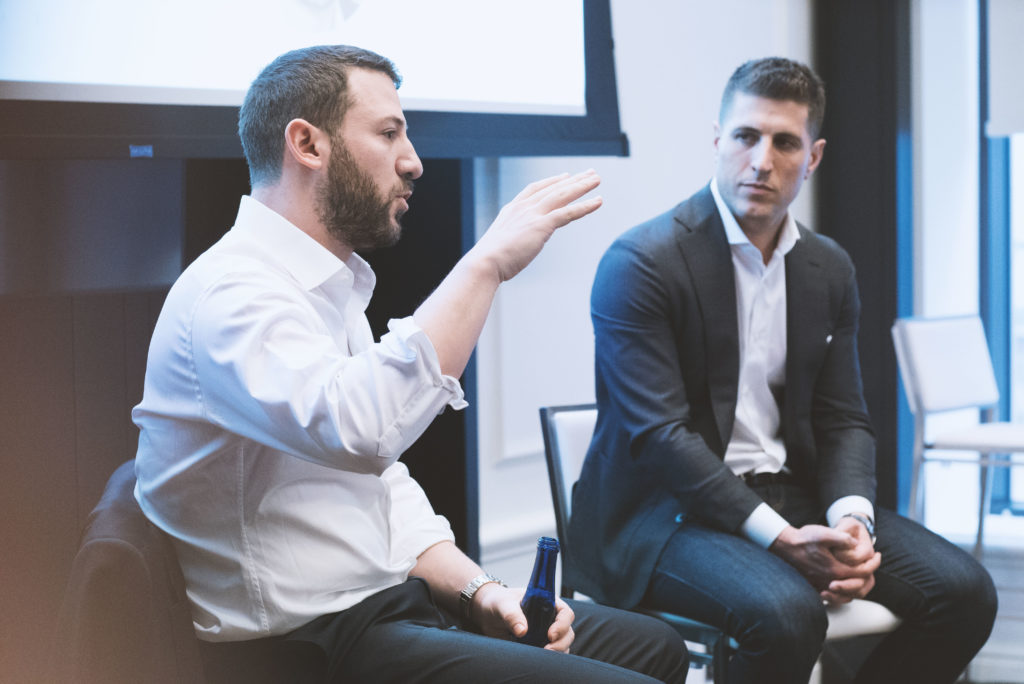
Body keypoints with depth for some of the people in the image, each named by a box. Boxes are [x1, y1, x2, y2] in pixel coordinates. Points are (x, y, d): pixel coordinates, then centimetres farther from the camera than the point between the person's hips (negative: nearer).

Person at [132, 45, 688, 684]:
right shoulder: (232, 291, -17)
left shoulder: (334, 286, 17)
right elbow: (356, 428, -37)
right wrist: (487, 263, -29)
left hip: (386, 601, 10)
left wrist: (477, 589, 3)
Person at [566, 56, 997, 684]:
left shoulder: (830, 268, 11)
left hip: (790, 495, 7)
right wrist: (782, 540, -25)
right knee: (787, 613, -35)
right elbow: (659, 434, -18)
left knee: (964, 591, -11)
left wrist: (851, 519, -12)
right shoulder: (640, 262, -11)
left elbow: (843, 420, 11)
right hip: (670, 509, -6)